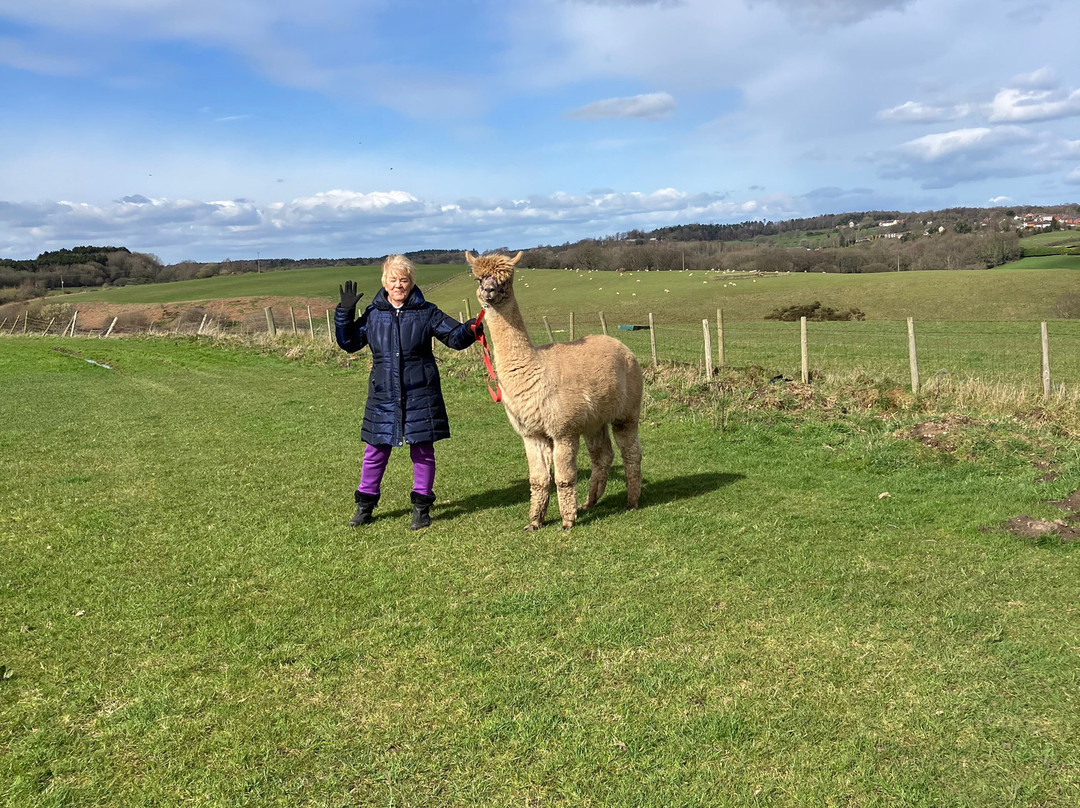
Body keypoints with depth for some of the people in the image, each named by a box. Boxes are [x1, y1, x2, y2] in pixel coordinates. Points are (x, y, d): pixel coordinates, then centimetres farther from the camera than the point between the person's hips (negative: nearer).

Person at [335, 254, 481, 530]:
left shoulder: (426, 313, 0)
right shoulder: (373, 315, 5)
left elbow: (454, 337, 0)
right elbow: (349, 342, 11)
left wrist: (468, 331, -21)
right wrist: (345, 313, 0)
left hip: (420, 394, -2)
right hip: (384, 395, 2)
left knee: (422, 450, 6)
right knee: (376, 450, 9)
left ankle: (421, 507, 20)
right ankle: (365, 504, 25)